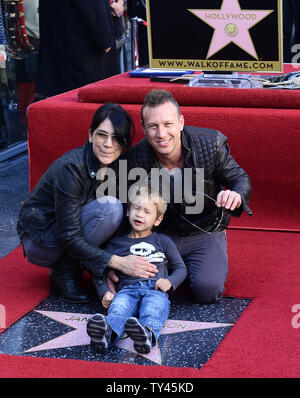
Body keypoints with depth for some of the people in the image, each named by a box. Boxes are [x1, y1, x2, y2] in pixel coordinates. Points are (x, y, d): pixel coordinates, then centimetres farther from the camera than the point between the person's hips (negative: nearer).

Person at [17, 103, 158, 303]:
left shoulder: (117, 166, -7)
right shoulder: (71, 168, -27)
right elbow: (69, 238, -30)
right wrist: (117, 262, -37)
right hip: (40, 241, -7)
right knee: (109, 208, -27)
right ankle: (64, 272, -14)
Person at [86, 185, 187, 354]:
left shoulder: (163, 241, 24)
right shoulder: (116, 243, 24)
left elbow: (180, 268, 25)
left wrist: (169, 281, 2)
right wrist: (105, 292, 4)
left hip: (155, 290, -1)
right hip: (127, 289, 1)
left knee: (153, 309, -38)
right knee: (118, 307, -36)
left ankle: (148, 333, -71)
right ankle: (108, 332, -69)